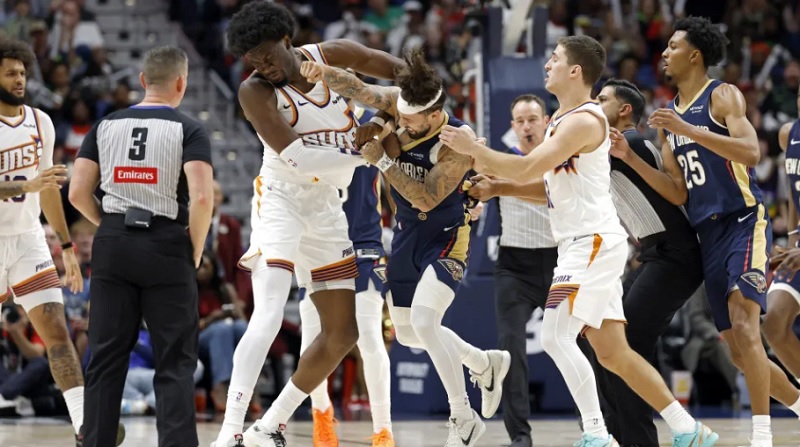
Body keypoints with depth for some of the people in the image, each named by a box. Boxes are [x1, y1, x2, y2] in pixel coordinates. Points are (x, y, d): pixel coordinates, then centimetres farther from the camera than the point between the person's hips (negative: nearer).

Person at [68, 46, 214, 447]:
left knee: (106, 360, 9)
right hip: (166, 248, -3)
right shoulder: (189, 130, -5)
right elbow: (202, 198, -17)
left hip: (112, 248, 3)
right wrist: (195, 254, -3)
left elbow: (78, 193, 2)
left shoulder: (106, 126, 6)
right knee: (174, 364, 2)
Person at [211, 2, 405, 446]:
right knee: (268, 317, -24)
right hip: (281, 201, -6)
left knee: (343, 332, 8)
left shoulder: (333, 56, -3)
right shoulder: (256, 91, -15)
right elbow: (294, 156, -23)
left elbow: (401, 71, 10)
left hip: (327, 207, 6)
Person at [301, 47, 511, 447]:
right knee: (408, 333, 13)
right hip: (406, 233, 7)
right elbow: (360, 90, -28)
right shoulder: (398, 102, -12)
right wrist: (325, 73, -48)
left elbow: (426, 199, -28)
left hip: (445, 236, -7)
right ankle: (486, 364, 39)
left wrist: (382, 161, -30)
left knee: (423, 319, -24)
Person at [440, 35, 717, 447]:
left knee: (555, 336, -15)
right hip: (584, 244, 10)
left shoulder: (584, 120, -14)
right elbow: (550, 187, 22)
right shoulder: (561, 118, 17)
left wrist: (473, 149, -13)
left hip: (594, 243, -10)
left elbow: (528, 168, -23)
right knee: (613, 353, 9)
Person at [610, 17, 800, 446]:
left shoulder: (723, 96, -4)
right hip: (708, 233, 8)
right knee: (739, 351, 8)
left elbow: (750, 152, -21)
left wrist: (689, 130, -26)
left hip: (744, 221, -8)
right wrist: (629, 157, 3)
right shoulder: (668, 117, 16)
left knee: (744, 326, -22)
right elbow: (678, 193, 13)